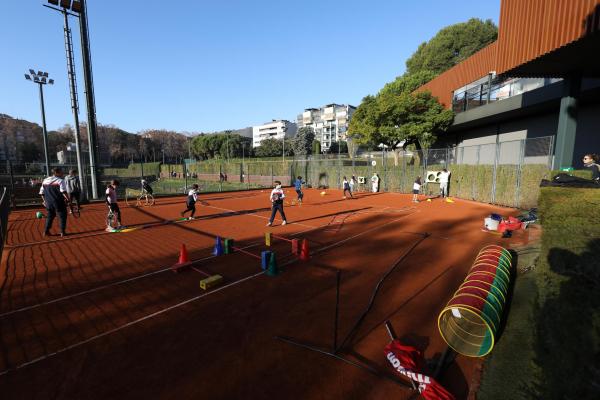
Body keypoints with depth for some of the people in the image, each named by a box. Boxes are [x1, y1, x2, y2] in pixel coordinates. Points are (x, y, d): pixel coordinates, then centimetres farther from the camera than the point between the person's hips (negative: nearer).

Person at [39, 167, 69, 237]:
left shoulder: (45, 180, 11)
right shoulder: (60, 180, -9)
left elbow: (41, 192, 14)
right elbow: (64, 192, -21)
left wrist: (44, 200, 22)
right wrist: (67, 199, -13)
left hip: (48, 202, 6)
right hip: (59, 202, -6)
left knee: (50, 216, 21)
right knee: (62, 216, 4)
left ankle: (46, 231, 22)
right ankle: (62, 232, 2)